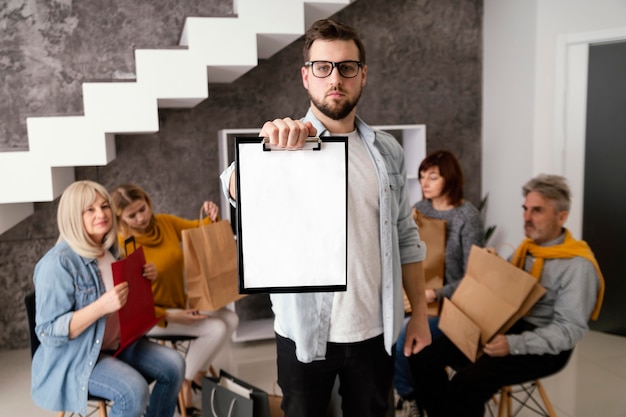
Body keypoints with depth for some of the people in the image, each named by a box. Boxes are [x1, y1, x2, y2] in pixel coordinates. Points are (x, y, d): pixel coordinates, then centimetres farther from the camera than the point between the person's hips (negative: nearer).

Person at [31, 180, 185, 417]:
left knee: (173, 365, -4)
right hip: (75, 358, -8)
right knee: (134, 391, -27)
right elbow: (48, 332, -23)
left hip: (117, 345, 8)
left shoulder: (109, 250, 4)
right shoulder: (58, 263, -22)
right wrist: (101, 306, -34)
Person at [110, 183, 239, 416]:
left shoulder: (165, 222, -4)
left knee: (231, 320, -4)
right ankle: (183, 385, 0)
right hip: (149, 315, -7)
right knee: (216, 328, -20)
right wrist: (169, 317, -27)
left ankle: (198, 375, 14)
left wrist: (212, 218, -14)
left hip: (180, 304, 7)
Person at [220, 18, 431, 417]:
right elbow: (237, 190, -28)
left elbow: (406, 238, 7)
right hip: (306, 332, -2)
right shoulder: (286, 145, -8)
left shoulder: (387, 151, 3)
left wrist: (420, 313, 6)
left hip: (375, 331, 3)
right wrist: (269, 148, -48)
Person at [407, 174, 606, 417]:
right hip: (504, 326, 7)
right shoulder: (526, 247, 12)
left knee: (467, 383, -31)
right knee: (424, 355, -11)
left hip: (543, 345, -7)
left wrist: (514, 344, -29)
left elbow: (570, 330, -17)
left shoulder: (577, 265, -11)